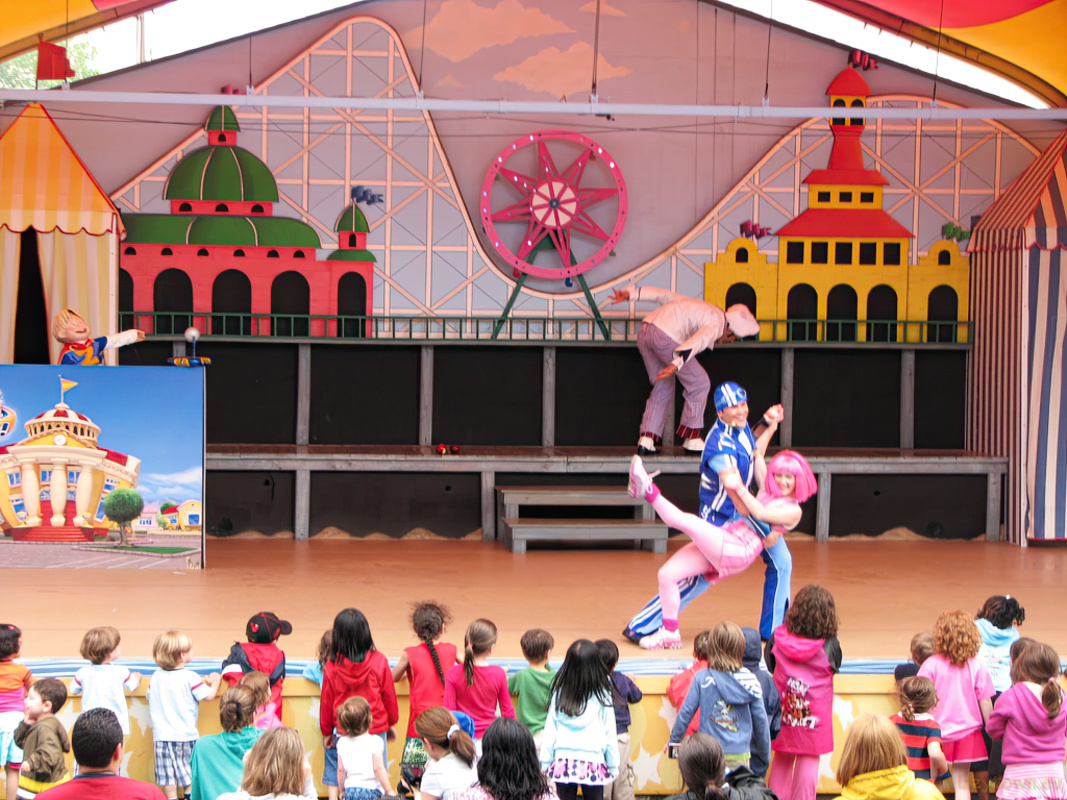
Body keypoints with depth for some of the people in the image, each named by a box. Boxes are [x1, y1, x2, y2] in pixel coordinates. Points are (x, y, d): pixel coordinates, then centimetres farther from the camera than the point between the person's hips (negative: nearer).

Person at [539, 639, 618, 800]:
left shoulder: (560, 692, -1)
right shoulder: (601, 693, -5)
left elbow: (549, 730, 2)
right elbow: (610, 733, -1)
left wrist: (545, 762, 9)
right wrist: (613, 765, 8)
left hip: (563, 762, 2)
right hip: (593, 762, -2)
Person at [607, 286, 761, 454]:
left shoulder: (704, 309, 30)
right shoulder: (717, 324, 1)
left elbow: (664, 296, 27)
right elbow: (699, 341, -21)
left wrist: (630, 294, 25)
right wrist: (676, 364, -36)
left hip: (644, 333, 9)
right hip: (664, 337, -9)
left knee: (663, 387, 20)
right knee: (699, 383, 4)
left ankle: (646, 440, 12)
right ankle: (692, 440, 10)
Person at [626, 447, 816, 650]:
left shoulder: (793, 510, 2)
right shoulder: (768, 492, 22)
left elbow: (759, 513, -12)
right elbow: (757, 453, 32)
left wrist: (739, 488, -14)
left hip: (737, 552, -8)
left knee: (683, 519, -25)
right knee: (667, 574, -3)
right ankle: (670, 633, 5)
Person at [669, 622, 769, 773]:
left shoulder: (702, 678, -3)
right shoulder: (750, 681, -1)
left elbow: (686, 713, 2)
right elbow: (761, 721, 6)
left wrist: (673, 741, 18)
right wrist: (766, 755, 20)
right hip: (740, 755, 0)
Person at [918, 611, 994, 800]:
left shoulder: (931, 665, -10)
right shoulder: (977, 666, -6)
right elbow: (985, 702, -2)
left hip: (937, 732, -1)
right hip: (967, 732, 1)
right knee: (962, 785, 7)